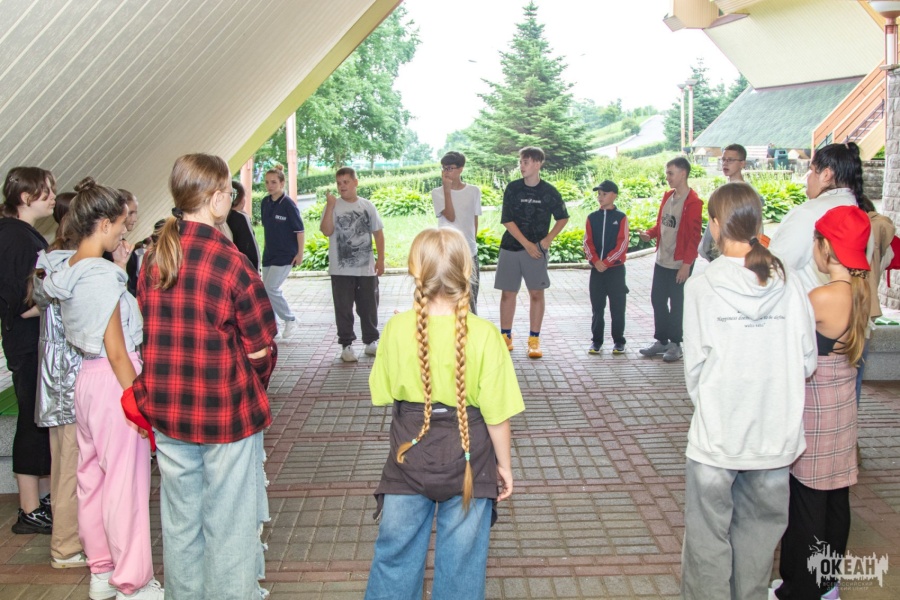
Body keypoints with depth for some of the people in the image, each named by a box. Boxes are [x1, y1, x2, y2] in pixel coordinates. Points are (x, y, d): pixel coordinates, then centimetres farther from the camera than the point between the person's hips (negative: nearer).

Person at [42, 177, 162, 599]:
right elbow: (116, 350, -19)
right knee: (125, 482, 1)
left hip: (85, 377, 9)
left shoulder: (66, 272, 7)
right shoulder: (103, 275, -18)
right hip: (114, 380, -9)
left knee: (92, 477, 17)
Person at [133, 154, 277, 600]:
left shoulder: (152, 258, -1)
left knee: (180, 521, 20)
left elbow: (153, 334, 6)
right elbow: (258, 349, -13)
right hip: (227, 413, -5)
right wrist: (250, 388, 6)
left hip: (167, 412, 6)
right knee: (229, 525, 10)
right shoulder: (231, 262, -19)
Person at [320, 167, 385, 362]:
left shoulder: (367, 206, 5)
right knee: (344, 308, 3)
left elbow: (378, 233, 8)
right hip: (341, 269, -2)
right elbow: (327, 231, -16)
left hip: (367, 268, 2)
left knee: (369, 306, 10)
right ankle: (346, 344, 13)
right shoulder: (333, 206, -3)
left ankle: (371, 342, 24)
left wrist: (381, 259, 3)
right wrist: (330, 206, -22)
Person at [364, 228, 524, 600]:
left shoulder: (397, 328, -13)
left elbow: (382, 394, -1)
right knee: (461, 560, 16)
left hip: (409, 457, 1)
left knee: (395, 553, 19)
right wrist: (504, 464, 2)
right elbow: (496, 413, -12)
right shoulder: (484, 335, -17)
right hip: (467, 461, -1)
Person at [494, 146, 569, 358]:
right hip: (511, 247, 1)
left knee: (536, 293, -1)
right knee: (507, 292, 5)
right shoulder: (512, 188, -2)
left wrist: (548, 239, -3)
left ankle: (534, 341, 7)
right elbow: (507, 220, -5)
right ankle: (505, 337, 16)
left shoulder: (549, 192, -2)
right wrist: (526, 244, -12)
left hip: (537, 249, -1)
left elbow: (563, 218, 9)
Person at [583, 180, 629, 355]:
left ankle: (619, 341, 13)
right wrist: (596, 261, -13)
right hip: (596, 269, 3)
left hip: (616, 269, -3)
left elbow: (622, 244, -8)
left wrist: (607, 262, -14)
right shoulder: (592, 217, 6)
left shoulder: (621, 217, -3)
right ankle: (596, 340, 16)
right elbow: (588, 242, 2)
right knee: (597, 307, 8)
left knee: (617, 307, 4)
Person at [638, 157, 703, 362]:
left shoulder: (693, 202, -14)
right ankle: (661, 340, 27)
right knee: (657, 300, 14)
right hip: (662, 260, 8)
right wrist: (649, 234, -1)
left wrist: (687, 263, -19)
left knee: (677, 304, 3)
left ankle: (675, 344, 16)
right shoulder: (668, 196, 9)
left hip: (679, 264, -8)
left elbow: (694, 236, -16)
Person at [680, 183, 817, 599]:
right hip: (776, 435, 3)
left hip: (718, 435, -3)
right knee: (760, 530, 20)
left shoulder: (702, 286, -11)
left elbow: (695, 365, -7)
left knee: (709, 534, 11)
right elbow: (807, 361, 0)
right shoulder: (788, 284, -4)